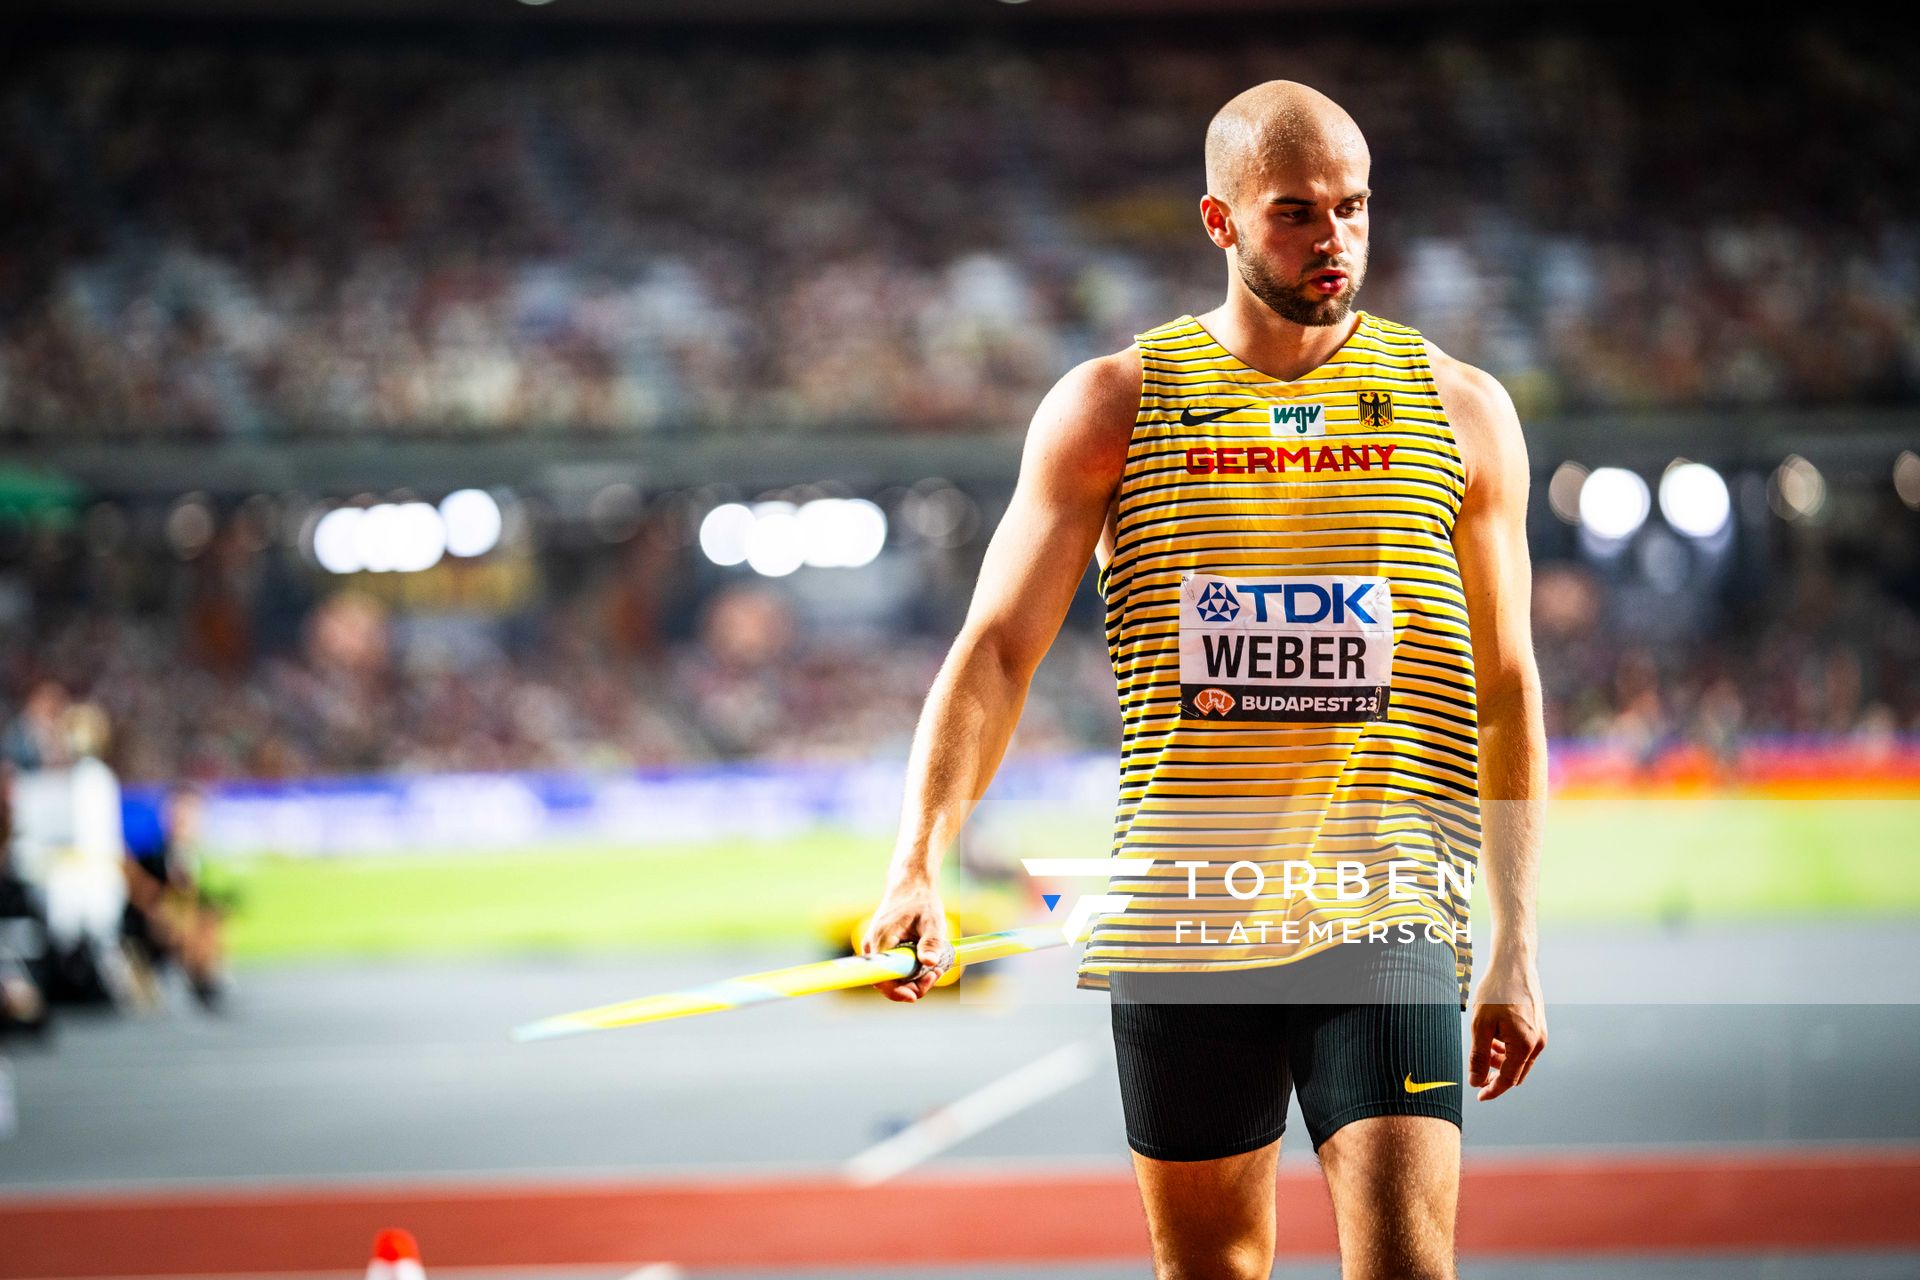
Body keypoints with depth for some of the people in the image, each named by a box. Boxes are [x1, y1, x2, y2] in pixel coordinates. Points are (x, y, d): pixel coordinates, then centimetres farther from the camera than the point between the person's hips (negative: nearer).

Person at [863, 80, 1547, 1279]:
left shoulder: (1460, 409, 7)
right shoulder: (1111, 407, 5)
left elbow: (1506, 692, 11)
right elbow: (997, 648, 1)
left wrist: (1517, 940, 6)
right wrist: (919, 866, -13)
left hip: (1381, 914, -1)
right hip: (1178, 920, 1)